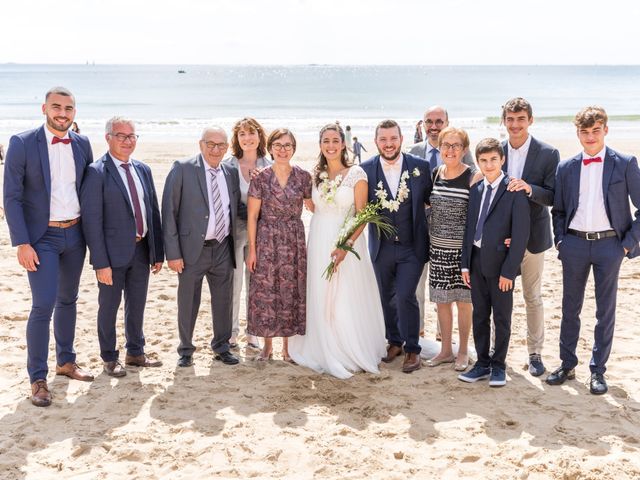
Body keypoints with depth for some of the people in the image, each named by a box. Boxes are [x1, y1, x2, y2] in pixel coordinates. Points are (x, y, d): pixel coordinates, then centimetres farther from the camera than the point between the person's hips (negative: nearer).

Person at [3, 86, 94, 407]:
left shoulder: (82, 144, 3)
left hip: (75, 234, 5)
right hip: (42, 237, -5)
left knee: (68, 300, 16)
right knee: (43, 306, -9)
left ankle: (65, 361, 31)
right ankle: (37, 379, 3)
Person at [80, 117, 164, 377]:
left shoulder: (143, 170, 8)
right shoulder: (96, 172, -12)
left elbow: (153, 212, 10)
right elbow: (91, 219, -15)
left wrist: (158, 252, 7)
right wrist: (101, 262, -18)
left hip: (141, 249, 6)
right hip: (113, 251, -6)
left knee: (137, 305, 17)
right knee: (109, 306, 9)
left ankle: (135, 353, 34)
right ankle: (109, 358, 25)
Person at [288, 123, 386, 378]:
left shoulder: (356, 174, -6)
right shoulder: (315, 175, 8)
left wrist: (347, 245, -20)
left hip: (346, 241, -4)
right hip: (318, 242, 4)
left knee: (347, 300, -1)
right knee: (321, 299, 7)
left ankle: (351, 354, 14)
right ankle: (326, 353, 19)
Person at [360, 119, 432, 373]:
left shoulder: (420, 166, -5)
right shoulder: (366, 169, -4)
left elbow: (430, 200, 4)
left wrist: (429, 237, 0)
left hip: (412, 247, -2)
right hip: (381, 247, 2)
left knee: (405, 296, -9)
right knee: (387, 297, 14)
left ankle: (412, 349, 8)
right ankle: (394, 341, 34)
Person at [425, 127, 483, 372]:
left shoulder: (473, 177, -10)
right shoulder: (435, 174, 4)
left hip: (462, 249, -4)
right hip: (438, 248, 5)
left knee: (463, 301, 7)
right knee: (441, 300, 12)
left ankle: (463, 352, 22)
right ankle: (446, 350, 26)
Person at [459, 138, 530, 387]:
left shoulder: (515, 191, -11)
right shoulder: (475, 190, 8)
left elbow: (521, 235, -13)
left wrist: (509, 271, -14)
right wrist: (466, 264, 7)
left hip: (500, 263, -5)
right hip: (477, 261, 5)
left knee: (502, 317, 8)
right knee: (479, 315, 12)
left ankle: (498, 365, 21)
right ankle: (482, 363, 24)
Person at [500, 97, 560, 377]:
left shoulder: (548, 154, -7)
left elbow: (554, 197, -10)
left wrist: (529, 188, -28)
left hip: (531, 235, -2)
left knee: (533, 297, 9)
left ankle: (535, 352, 22)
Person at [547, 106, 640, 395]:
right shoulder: (566, 168, 6)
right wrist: (560, 240, 3)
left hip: (609, 244, -2)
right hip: (574, 244, 3)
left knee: (605, 310, 6)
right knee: (570, 307, 10)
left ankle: (598, 370, 17)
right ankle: (567, 365, 22)